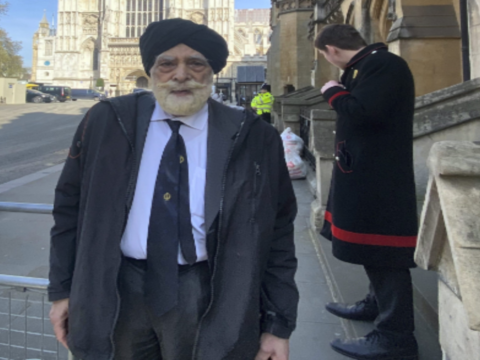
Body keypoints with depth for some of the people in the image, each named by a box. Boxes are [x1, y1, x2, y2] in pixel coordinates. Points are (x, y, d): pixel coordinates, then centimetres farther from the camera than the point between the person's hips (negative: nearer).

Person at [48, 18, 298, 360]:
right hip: (116, 286, 2)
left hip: (203, 291, -1)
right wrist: (63, 288, 7)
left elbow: (276, 236, -3)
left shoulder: (254, 139, -7)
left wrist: (278, 324, -2)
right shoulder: (106, 123, -3)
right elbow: (70, 206, 5)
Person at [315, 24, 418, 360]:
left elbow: (364, 112, -28)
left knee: (383, 254, -4)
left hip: (379, 180, -11)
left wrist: (333, 91, -12)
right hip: (365, 175, 11)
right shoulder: (365, 66, 16)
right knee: (374, 248, 21)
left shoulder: (384, 64, -15)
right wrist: (341, 93, 9)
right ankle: (377, 304, 39)